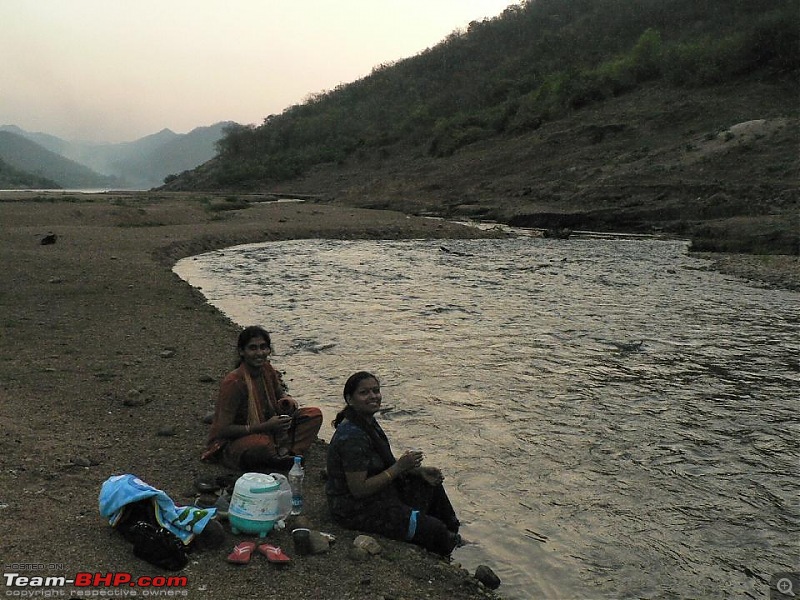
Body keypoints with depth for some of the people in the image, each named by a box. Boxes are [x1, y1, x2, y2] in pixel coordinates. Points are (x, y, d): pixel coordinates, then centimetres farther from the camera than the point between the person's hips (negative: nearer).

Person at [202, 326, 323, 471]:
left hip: (267, 432, 7)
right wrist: (266, 426, -30)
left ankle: (282, 453, -17)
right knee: (261, 444, -42)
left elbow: (280, 395, 16)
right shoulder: (234, 382, -24)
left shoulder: (267, 370, -4)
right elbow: (223, 430, -24)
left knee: (314, 414, -4)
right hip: (233, 442, -7)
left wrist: (288, 400, -10)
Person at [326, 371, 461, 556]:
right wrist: (400, 467, -25)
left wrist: (419, 471, 0)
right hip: (356, 510, -11)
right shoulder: (352, 436, -29)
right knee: (434, 529, -12)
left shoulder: (368, 422, 3)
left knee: (433, 486, 18)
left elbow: (384, 464, 13)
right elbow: (359, 490, -29)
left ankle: (453, 538, 34)